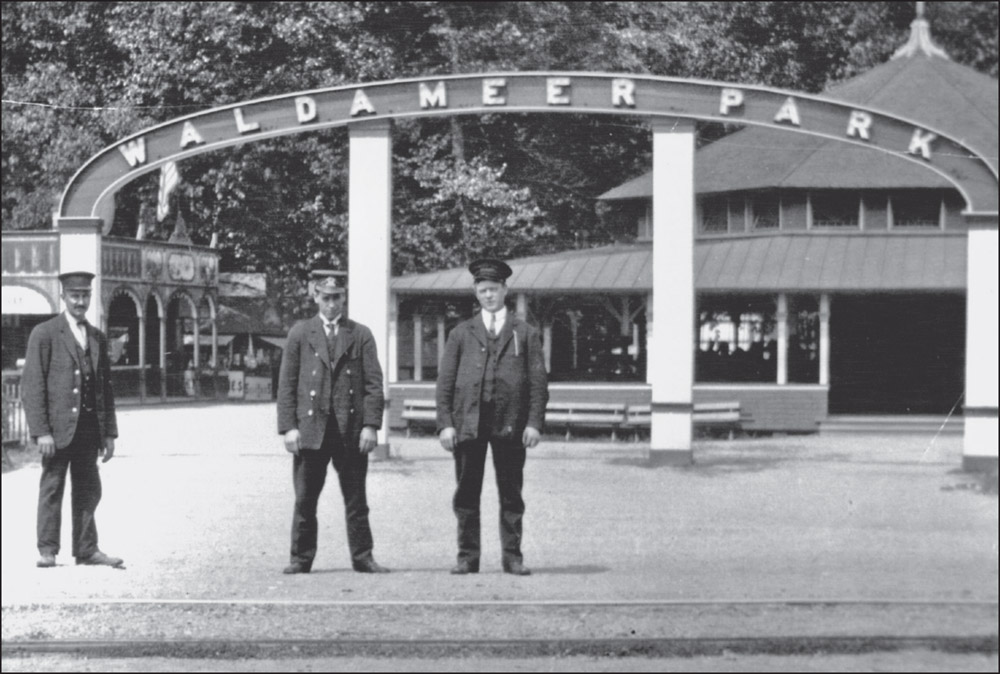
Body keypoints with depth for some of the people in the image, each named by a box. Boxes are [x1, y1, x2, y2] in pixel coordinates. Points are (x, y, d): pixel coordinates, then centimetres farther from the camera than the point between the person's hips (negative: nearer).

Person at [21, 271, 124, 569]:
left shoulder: (98, 338, 14)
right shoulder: (44, 334, -2)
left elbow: (106, 388, 16)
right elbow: (32, 385, -7)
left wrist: (109, 432, 10)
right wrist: (41, 431, -14)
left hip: (89, 429, 5)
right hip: (58, 428, -5)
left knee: (88, 491, 7)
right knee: (52, 489, 0)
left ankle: (86, 550, 13)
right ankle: (47, 550, 6)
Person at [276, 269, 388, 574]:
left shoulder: (361, 335, 8)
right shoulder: (300, 334, 9)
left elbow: (373, 384, 3)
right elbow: (286, 384, 6)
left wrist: (371, 425, -7)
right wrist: (288, 427, -3)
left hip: (351, 431, 0)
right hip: (310, 429, 0)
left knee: (356, 501, 5)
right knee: (305, 500, 2)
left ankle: (362, 558, 11)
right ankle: (301, 558, 11)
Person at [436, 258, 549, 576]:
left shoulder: (526, 333, 11)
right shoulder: (461, 333, 13)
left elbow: (538, 382, 6)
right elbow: (445, 382, 8)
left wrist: (534, 423, -5)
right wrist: (445, 423, -3)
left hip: (510, 424, -1)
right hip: (467, 423, 1)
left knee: (511, 495, 1)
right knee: (466, 495, 1)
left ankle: (512, 556, 7)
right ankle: (468, 557, 6)